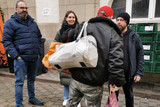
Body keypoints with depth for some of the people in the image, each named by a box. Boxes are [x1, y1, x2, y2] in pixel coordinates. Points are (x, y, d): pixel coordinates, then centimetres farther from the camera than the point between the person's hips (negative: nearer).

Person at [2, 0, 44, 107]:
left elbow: (39, 38, 21)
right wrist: (16, 55, -14)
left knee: (32, 79, 18)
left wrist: (39, 52, 11)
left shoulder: (33, 22, 16)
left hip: (34, 58, 6)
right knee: (19, 82, 1)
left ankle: (32, 98, 35)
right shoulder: (10, 23, -3)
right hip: (21, 58, -6)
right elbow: (6, 41, -8)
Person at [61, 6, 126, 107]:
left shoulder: (82, 27, 2)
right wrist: (117, 82, -10)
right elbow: (116, 61, -17)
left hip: (75, 78, 4)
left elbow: (64, 37, 9)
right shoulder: (114, 35, -7)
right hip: (93, 85, -3)